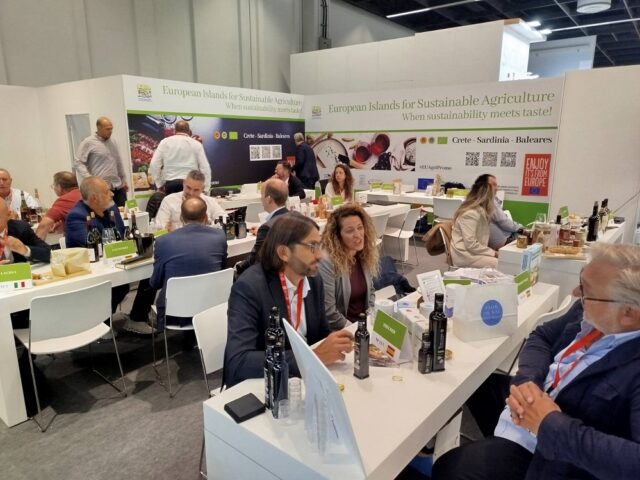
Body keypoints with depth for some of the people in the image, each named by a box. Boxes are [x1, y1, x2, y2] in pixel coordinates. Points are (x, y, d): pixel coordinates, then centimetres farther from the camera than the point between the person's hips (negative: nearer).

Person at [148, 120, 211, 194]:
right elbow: (205, 168, 1)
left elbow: (154, 165, 3)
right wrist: (206, 191, 5)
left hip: (171, 184, 1)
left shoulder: (165, 142, 9)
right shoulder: (196, 144, 7)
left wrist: (160, 184, 11)